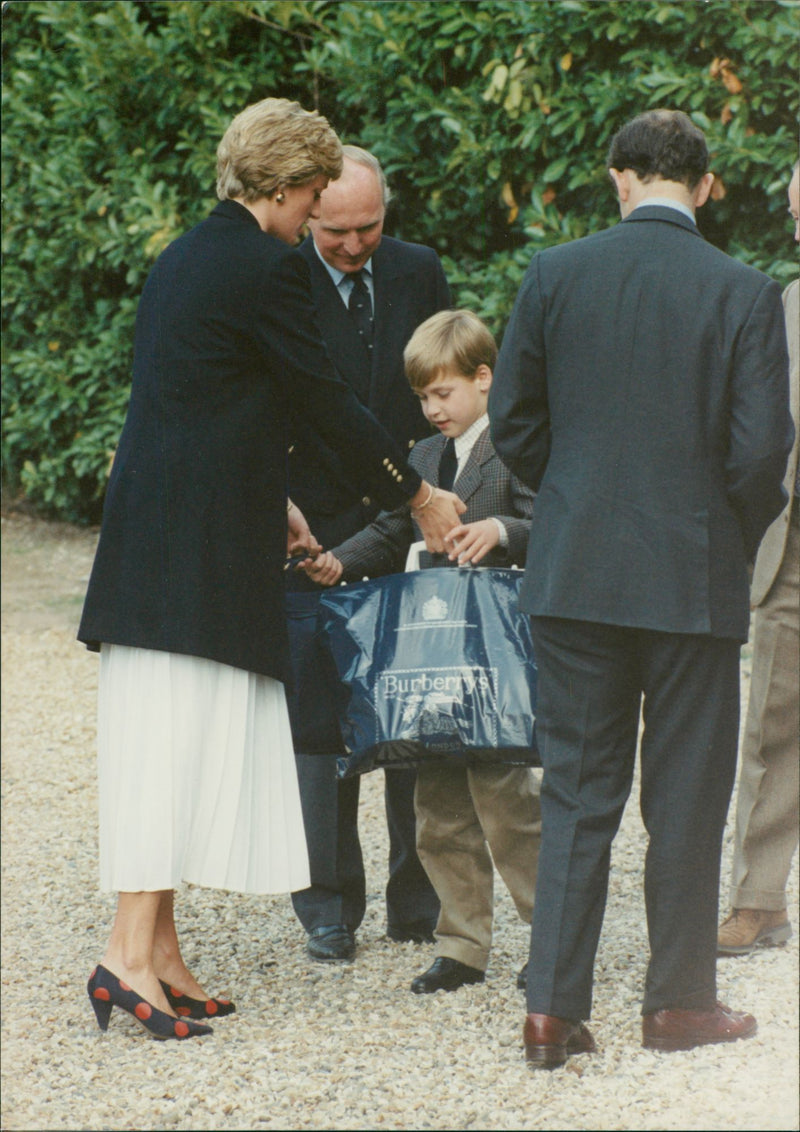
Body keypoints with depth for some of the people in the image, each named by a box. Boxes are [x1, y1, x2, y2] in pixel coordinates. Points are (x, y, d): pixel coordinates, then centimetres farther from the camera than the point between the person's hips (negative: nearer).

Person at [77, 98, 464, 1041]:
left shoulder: (184, 256, 17)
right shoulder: (264, 267, -11)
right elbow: (324, 399, -7)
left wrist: (271, 500, 29)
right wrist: (416, 495, 5)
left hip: (153, 528, 9)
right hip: (204, 539, -9)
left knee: (169, 739, 8)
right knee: (178, 730, -10)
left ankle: (157, 953, 9)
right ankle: (133, 953, -12)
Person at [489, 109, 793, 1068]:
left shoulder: (553, 276, -2)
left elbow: (513, 423, 2)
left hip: (573, 572, 2)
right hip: (694, 576, -2)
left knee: (576, 792, 8)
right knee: (687, 797, 9)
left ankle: (553, 1006, 3)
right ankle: (677, 1000, 17)